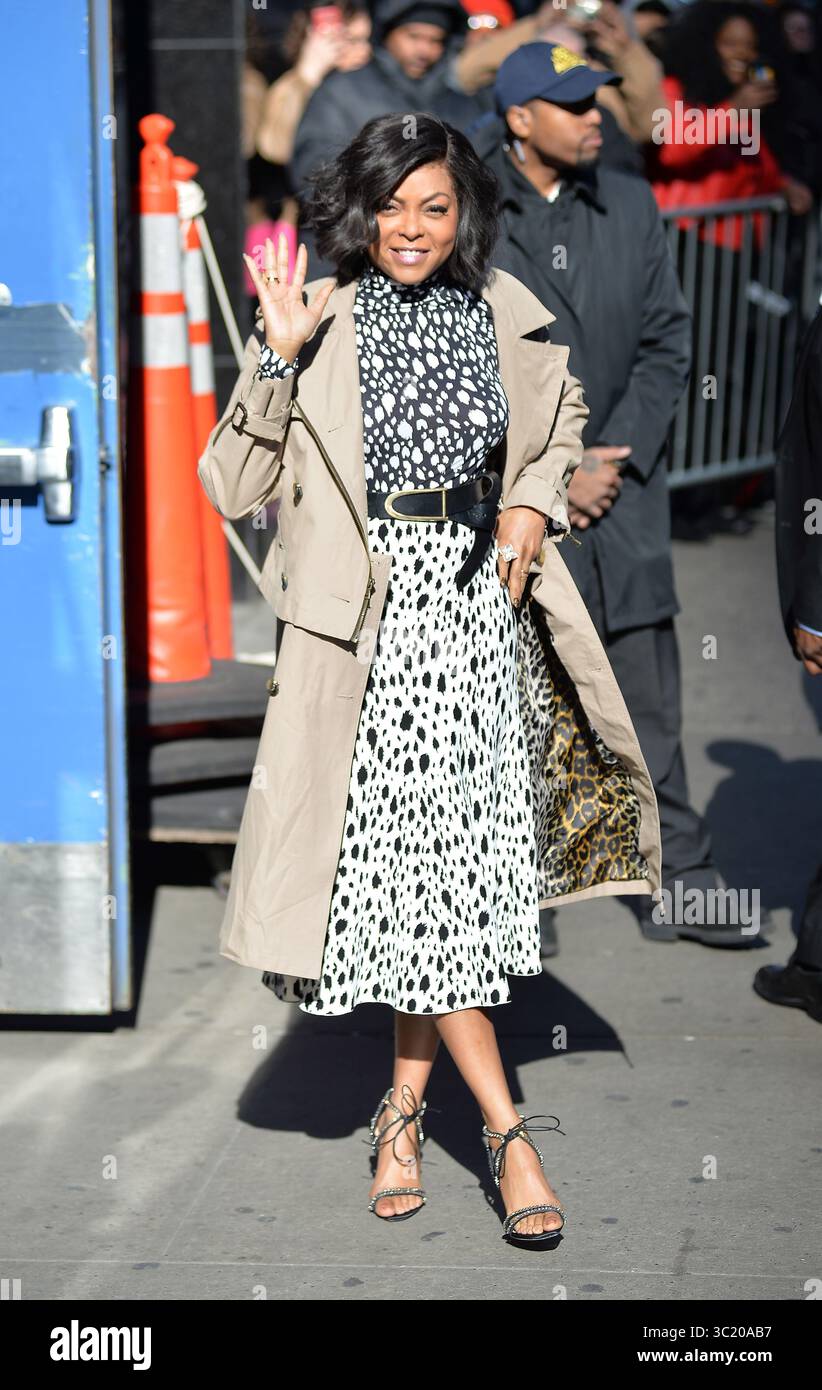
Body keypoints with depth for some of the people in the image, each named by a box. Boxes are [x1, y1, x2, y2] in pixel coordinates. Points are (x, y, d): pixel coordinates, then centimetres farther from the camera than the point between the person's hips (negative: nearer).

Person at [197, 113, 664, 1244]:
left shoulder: (501, 314, 5)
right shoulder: (323, 324, -5)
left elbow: (560, 417, 24)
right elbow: (234, 486, -9)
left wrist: (534, 504, 6)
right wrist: (276, 360, -20)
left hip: (480, 601, 4)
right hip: (375, 614, -4)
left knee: (459, 861, 6)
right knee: (414, 863, -5)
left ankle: (406, 1107, 22)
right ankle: (506, 1129, 2)